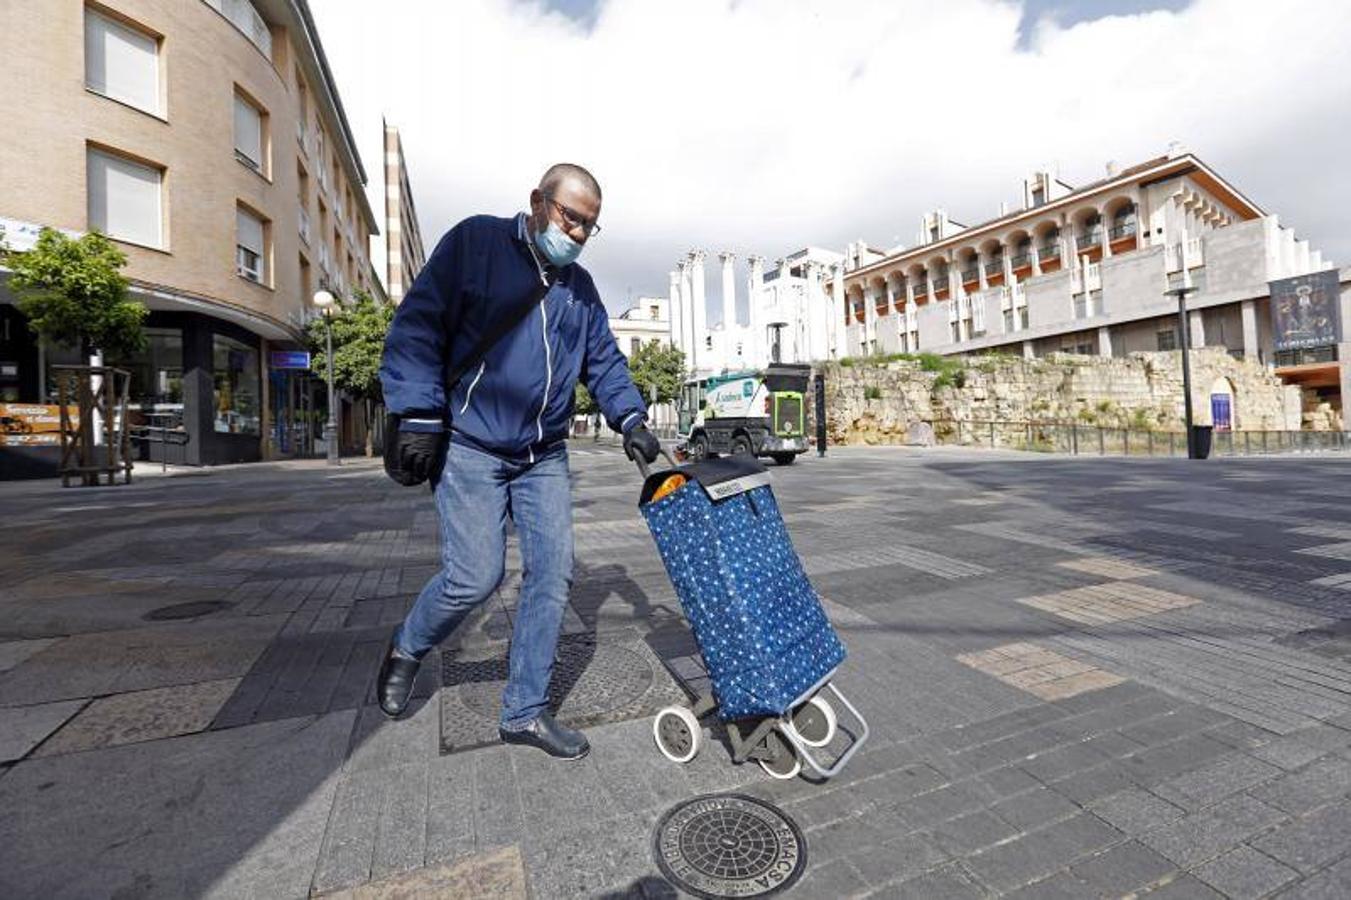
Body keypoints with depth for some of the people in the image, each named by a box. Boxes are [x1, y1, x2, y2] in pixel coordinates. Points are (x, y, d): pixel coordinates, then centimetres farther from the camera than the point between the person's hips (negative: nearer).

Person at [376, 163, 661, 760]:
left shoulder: (580, 287, 13)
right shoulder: (474, 243, -2)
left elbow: (604, 361, 14)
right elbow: (417, 325, -6)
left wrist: (631, 419, -3)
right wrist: (419, 416, -13)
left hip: (544, 457, 6)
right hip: (469, 448, -5)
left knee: (552, 575, 1)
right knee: (475, 577, -7)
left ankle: (524, 711, 17)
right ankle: (406, 649, 28)